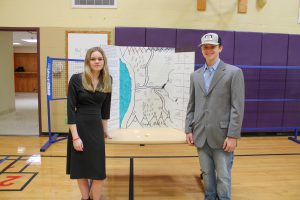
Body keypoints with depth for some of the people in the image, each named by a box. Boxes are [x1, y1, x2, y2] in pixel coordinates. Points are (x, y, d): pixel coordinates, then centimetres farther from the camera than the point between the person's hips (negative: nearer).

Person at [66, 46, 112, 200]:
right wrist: (75, 136, -16)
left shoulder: (107, 80, 0)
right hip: (79, 127, -2)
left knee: (98, 170, 3)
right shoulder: (76, 79, -11)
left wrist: (105, 129, 15)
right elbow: (71, 109, -12)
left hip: (96, 127, 3)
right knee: (80, 167, 10)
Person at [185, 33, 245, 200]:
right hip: (201, 136, 5)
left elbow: (238, 107, -9)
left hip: (222, 136, -4)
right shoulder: (195, 75, 11)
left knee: (223, 177, 6)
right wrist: (189, 130, 6)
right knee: (207, 174, 16)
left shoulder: (234, 72, -4)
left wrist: (233, 136, -13)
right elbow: (191, 106, 12)